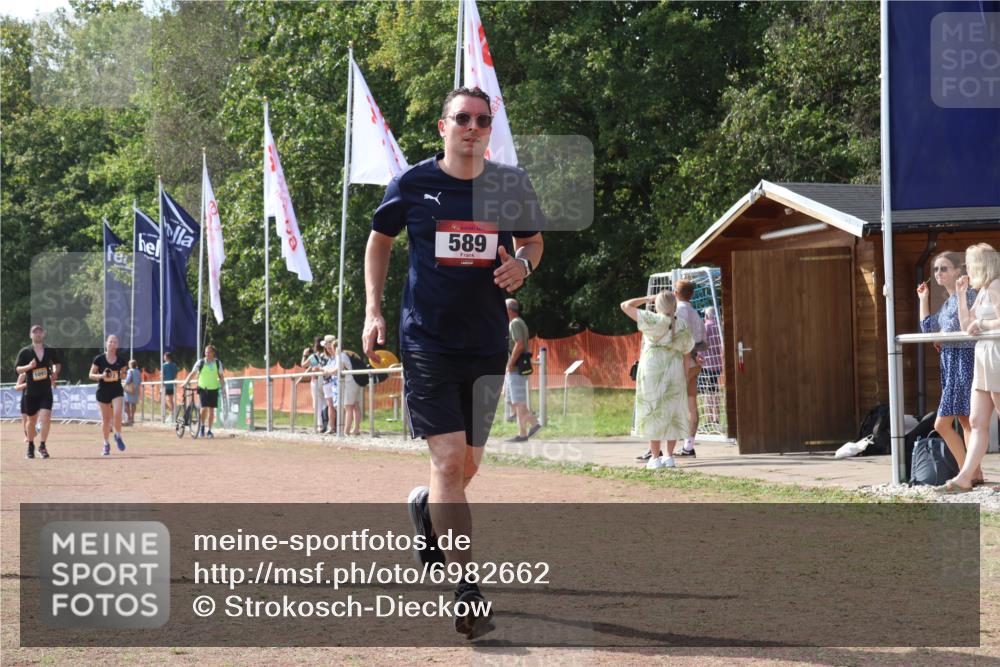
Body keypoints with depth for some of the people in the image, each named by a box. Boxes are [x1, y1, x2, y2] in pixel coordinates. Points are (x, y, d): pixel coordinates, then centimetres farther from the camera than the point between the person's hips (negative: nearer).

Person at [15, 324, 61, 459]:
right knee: (31, 420, 11)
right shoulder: (25, 352, -2)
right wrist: (28, 366, -24)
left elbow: (58, 363, 21)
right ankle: (30, 446, 30)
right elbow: (18, 369, -6)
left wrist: (55, 373, 2)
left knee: (46, 418, -17)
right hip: (31, 391, 0)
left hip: (46, 391, 0)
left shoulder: (50, 350, 4)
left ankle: (42, 446, -12)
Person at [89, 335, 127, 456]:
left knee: (117, 414, -20)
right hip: (103, 391, -1)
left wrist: (122, 375, -9)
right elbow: (91, 375, 0)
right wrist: (101, 376, -19)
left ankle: (118, 436, 5)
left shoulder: (121, 360, 2)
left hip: (117, 390, 1)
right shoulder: (99, 359, -5)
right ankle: (106, 444, 20)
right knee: (105, 419, 5)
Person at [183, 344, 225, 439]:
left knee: (211, 410, 3)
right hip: (203, 388, -2)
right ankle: (202, 426, 10)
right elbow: (192, 373, -7)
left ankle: (209, 430, 13)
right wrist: (186, 382, -20)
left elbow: (221, 375, 8)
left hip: (213, 389, 2)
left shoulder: (218, 363, 1)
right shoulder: (201, 362, -4)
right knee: (204, 408, -13)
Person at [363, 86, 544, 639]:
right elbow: (379, 240, 12)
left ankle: (426, 506, 48)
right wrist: (373, 312, 4)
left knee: (469, 465, 12)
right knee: (449, 460, -14)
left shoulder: (510, 186, 2)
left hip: (486, 343, 3)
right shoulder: (413, 184, -3)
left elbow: (534, 240, 18)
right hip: (427, 340, -3)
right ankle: (467, 591, -12)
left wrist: (523, 263, -6)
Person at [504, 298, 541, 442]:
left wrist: (510, 363, -20)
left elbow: (519, 345, -24)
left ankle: (522, 433, -8)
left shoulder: (515, 324, -12)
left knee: (518, 401, -8)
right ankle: (534, 423, 7)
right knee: (512, 400, 11)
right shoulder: (520, 323, 20)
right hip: (515, 369, 10)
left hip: (516, 369, -10)